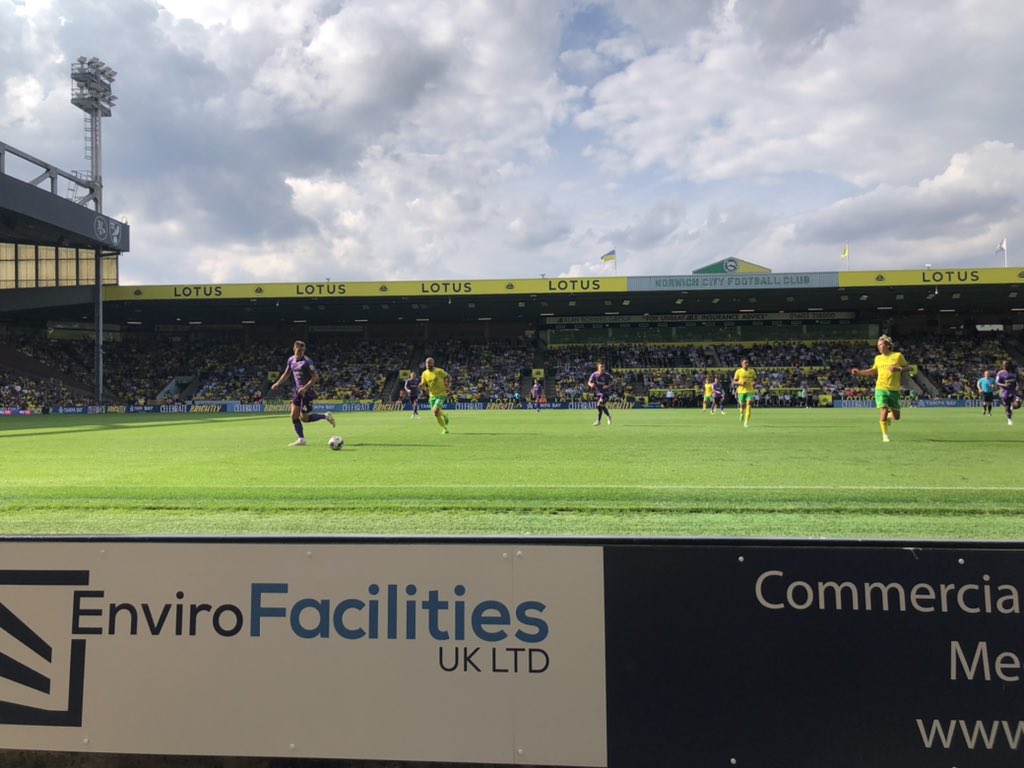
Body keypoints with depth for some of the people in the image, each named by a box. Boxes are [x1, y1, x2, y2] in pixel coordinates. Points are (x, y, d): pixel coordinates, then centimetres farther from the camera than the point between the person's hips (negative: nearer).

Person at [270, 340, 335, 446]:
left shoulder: (307, 362, -16)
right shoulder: (291, 360, 6)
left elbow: (316, 377, -18)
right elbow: (286, 374, 21)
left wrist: (305, 388, -25)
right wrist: (277, 384, 11)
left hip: (307, 391, -7)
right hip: (298, 390, 7)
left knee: (304, 418, -5)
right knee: (294, 416, 1)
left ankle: (326, 416, 13)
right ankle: (301, 439, 9)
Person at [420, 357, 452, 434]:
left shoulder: (439, 371, -12)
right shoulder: (424, 373, 1)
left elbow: (448, 377, -1)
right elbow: (423, 385, 6)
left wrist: (448, 386, -12)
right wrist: (421, 385, -18)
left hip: (441, 394, -5)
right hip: (432, 395, 5)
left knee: (436, 411, -22)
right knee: (436, 414, 5)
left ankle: (444, 415, 12)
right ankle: (445, 429, 23)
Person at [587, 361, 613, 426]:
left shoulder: (607, 375, -13)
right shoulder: (594, 374, -9)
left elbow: (610, 383, 3)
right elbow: (589, 382, -3)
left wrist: (608, 386, -18)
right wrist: (591, 384, -27)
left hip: (605, 393, -4)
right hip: (598, 393, 4)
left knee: (599, 405, -17)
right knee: (602, 406, 10)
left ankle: (598, 421, -6)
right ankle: (609, 416, 38)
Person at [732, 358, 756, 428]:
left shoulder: (752, 371, 3)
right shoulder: (738, 371, -2)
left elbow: (755, 379, 14)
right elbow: (734, 381, 1)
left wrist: (754, 382, -9)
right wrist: (740, 383, -18)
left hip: (750, 391, 1)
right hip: (741, 391, -1)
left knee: (748, 405, -16)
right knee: (742, 406, 6)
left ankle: (746, 422, -16)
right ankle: (742, 413, 44)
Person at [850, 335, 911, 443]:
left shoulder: (898, 355, 1)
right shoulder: (878, 358, 9)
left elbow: (908, 368, 4)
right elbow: (873, 370, 24)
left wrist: (898, 369, -15)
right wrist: (859, 372, 15)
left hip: (894, 390, -1)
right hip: (881, 389, 1)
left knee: (896, 417, 4)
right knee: (884, 411, -14)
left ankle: (888, 417, 41)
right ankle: (885, 435, 1)